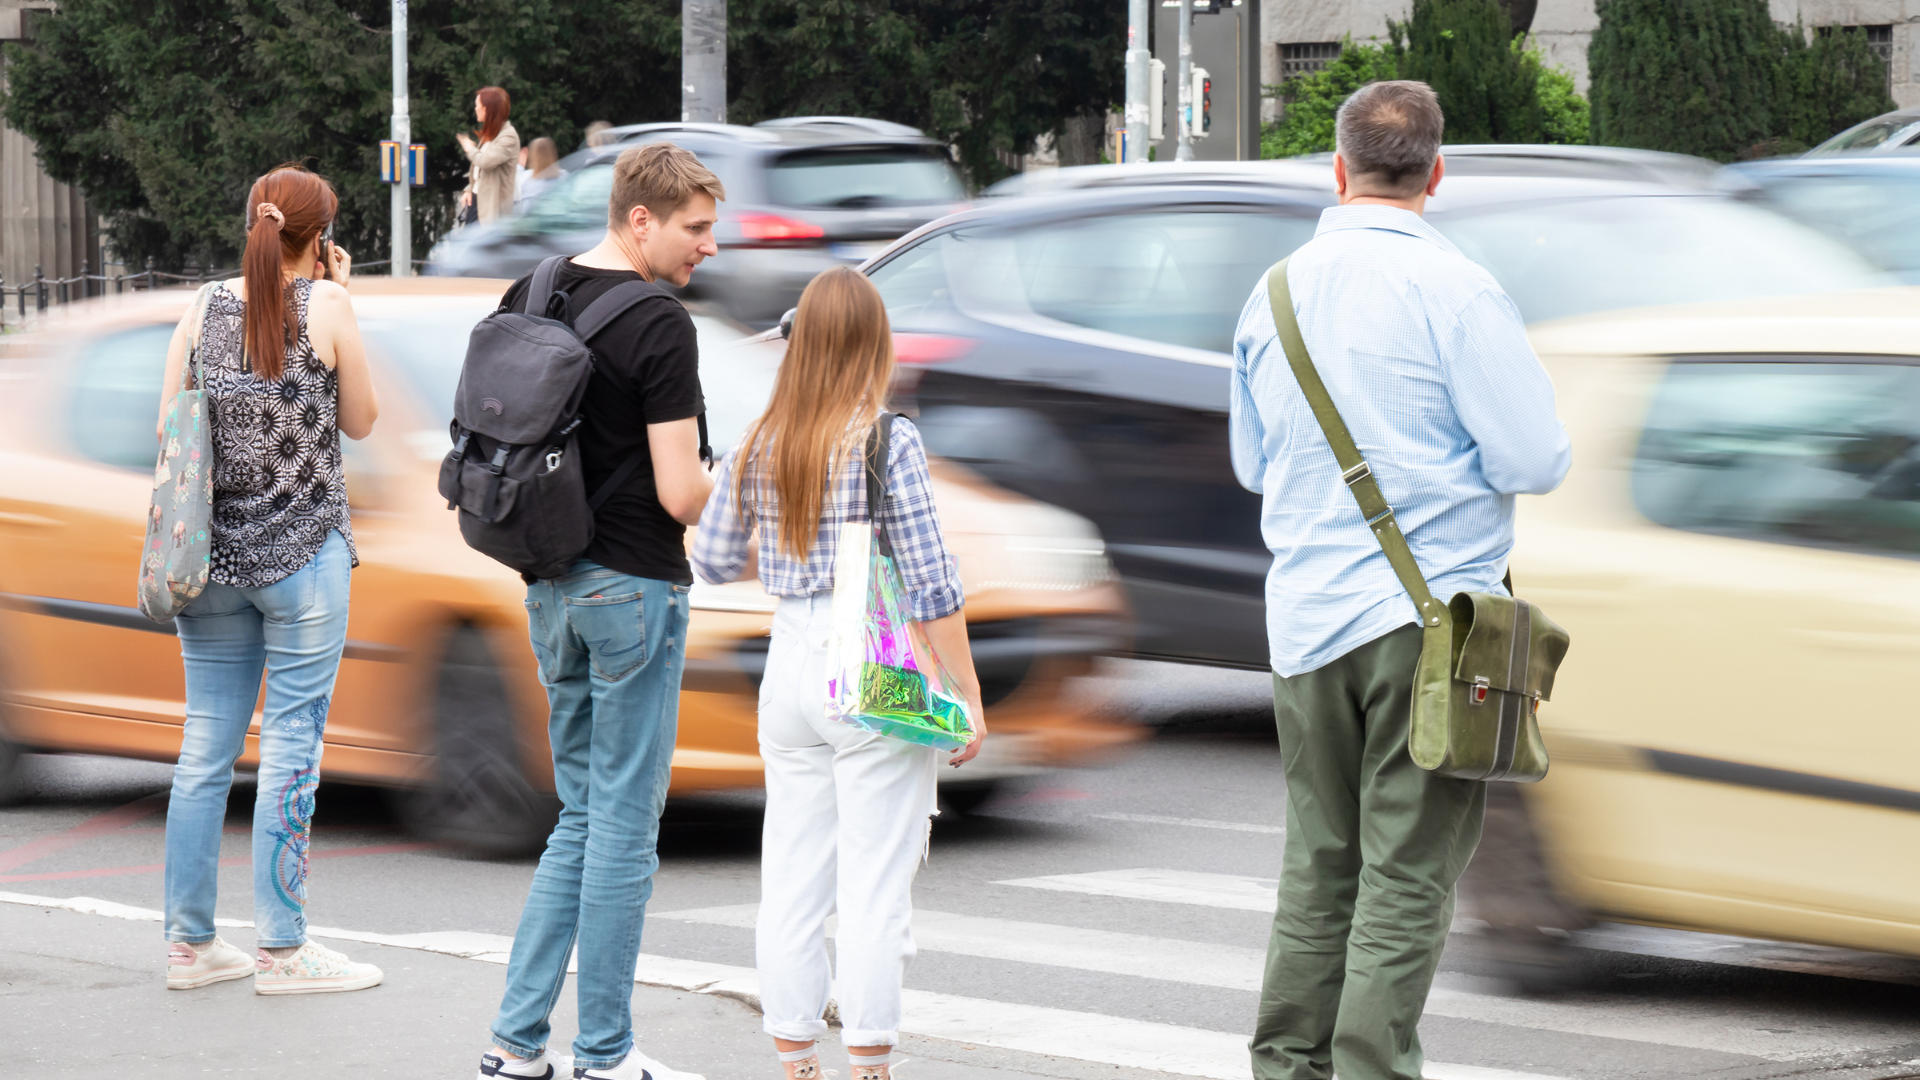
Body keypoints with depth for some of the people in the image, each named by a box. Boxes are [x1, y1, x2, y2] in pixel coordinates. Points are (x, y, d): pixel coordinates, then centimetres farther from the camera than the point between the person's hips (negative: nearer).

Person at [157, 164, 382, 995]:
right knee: (291, 746, 0)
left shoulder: (203, 311, 3)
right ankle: (282, 949, 2)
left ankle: (189, 941, 14)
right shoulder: (326, 309, -8)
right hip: (303, 552, -4)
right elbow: (360, 421, 2)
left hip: (213, 552, 4)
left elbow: (169, 431, 6)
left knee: (206, 744, 9)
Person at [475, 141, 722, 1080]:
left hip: (550, 584, 7)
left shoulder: (525, 298, 6)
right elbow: (681, 493, -19)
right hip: (634, 585, -7)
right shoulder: (659, 326, -17)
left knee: (584, 812, 15)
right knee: (625, 819, 1)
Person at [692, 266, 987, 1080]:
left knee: (790, 882, 9)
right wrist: (966, 695, -5)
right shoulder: (888, 440, -10)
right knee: (875, 885, -1)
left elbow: (713, 563, 14)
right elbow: (929, 580, -10)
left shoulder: (755, 447, 4)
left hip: (789, 667, 5)